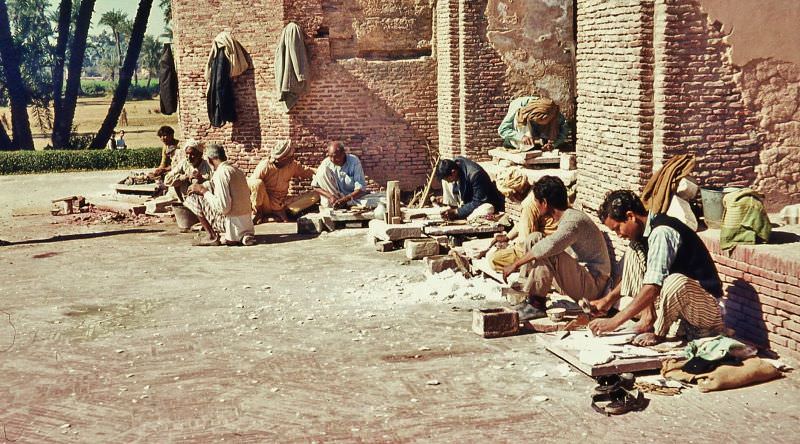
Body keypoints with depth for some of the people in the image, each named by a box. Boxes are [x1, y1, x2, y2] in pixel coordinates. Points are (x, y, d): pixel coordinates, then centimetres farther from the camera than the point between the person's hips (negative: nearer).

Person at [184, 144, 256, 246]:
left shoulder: (221, 173, -13)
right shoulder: (237, 170, 13)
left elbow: (223, 207, -19)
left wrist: (203, 191, -7)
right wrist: (203, 187, 22)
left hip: (233, 225, -8)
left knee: (192, 199, -1)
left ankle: (213, 237, 1)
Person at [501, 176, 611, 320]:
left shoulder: (574, 220, -22)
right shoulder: (566, 217, 9)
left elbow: (549, 247, -37)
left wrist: (516, 264, -28)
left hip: (593, 285, -10)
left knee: (546, 254, -31)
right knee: (534, 238, 5)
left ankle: (537, 306, -21)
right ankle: (526, 293, 4)